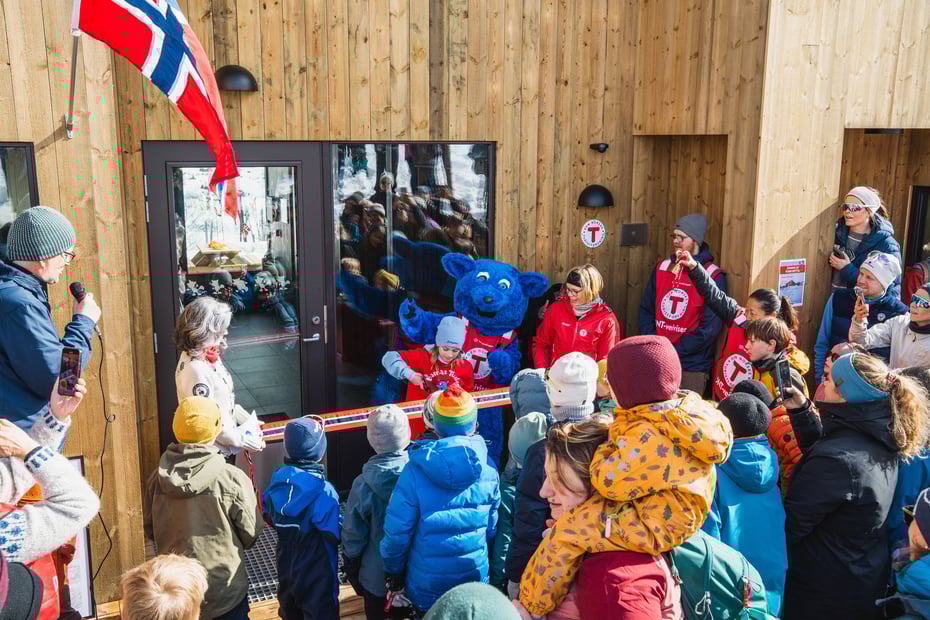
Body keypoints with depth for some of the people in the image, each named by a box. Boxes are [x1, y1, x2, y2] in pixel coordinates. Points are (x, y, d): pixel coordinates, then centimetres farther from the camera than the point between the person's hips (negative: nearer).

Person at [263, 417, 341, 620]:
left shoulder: (278, 480, -7)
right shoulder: (322, 491, -27)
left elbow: (269, 518, 6)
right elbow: (335, 534, -23)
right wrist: (343, 522, -4)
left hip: (286, 566, 6)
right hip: (316, 574, -6)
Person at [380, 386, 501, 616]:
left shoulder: (416, 471, -18)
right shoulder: (488, 471, -11)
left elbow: (396, 531, -14)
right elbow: (492, 529, -1)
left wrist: (393, 570, 4)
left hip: (427, 589, -1)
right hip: (475, 586, 2)